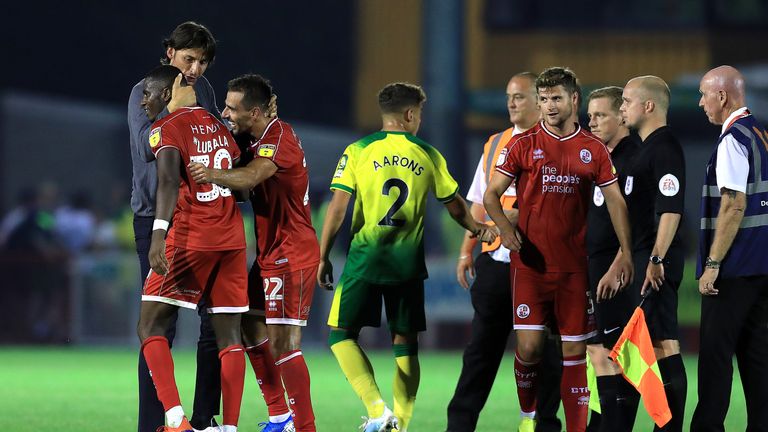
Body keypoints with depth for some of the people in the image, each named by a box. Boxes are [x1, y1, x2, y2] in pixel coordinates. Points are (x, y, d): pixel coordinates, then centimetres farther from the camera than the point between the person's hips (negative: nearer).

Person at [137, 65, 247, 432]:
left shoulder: (166, 128, -5)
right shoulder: (217, 125, 17)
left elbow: (169, 180, -20)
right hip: (232, 238, 6)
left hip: (190, 238, -6)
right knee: (229, 335, 7)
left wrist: (159, 232, -29)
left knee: (150, 327, -2)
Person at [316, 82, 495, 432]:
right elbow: (455, 206, 16)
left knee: (341, 333, 5)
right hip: (409, 260, 2)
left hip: (365, 257, -2)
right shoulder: (429, 157, 5)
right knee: (405, 343, 11)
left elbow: (337, 207, -5)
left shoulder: (358, 152, -1)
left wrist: (323, 257, 2)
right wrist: (477, 229, 34)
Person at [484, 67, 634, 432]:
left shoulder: (593, 150, 6)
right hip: (529, 262, -1)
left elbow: (615, 201, 9)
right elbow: (491, 194, 3)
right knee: (529, 345, -8)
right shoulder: (523, 144, 2)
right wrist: (504, 226, -17)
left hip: (574, 265, 1)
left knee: (574, 349, 1)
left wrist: (626, 252, -1)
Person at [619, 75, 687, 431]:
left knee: (663, 342, -9)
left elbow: (671, 209, -22)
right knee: (658, 343, 12)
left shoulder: (664, 148, -14)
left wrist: (657, 260, -25)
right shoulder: (647, 147, 18)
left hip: (657, 261, -10)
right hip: (644, 257, 10)